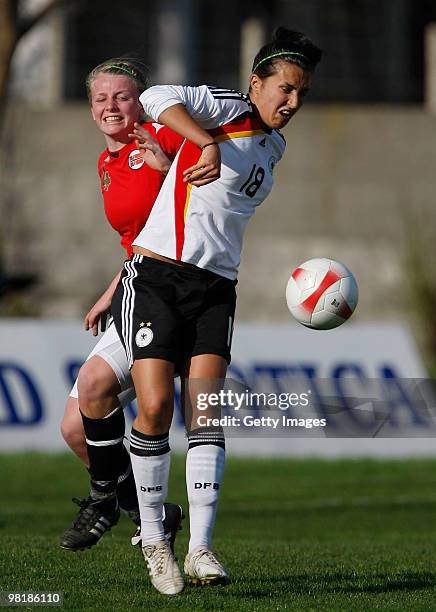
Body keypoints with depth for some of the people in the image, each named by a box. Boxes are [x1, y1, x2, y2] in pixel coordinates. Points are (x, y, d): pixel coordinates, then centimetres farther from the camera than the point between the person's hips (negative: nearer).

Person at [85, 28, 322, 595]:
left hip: (216, 288, 5)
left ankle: (201, 549, -11)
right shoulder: (228, 109, -3)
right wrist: (209, 145, -31)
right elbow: (158, 99, -22)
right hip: (157, 276, -5)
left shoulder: (273, 147, 18)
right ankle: (154, 542, 2)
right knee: (155, 408, -13)